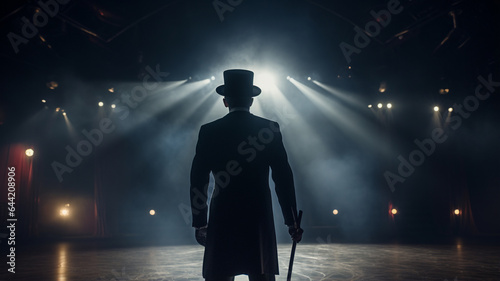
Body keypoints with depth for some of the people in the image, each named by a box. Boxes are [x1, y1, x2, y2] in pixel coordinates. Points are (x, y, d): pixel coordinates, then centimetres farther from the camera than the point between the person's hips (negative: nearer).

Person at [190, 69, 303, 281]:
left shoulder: (209, 131, -1)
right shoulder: (269, 129, -1)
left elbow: (198, 181, 0)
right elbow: (283, 178, -2)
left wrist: (199, 223, 9)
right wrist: (292, 221, 4)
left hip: (222, 220, 0)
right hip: (259, 218, 0)